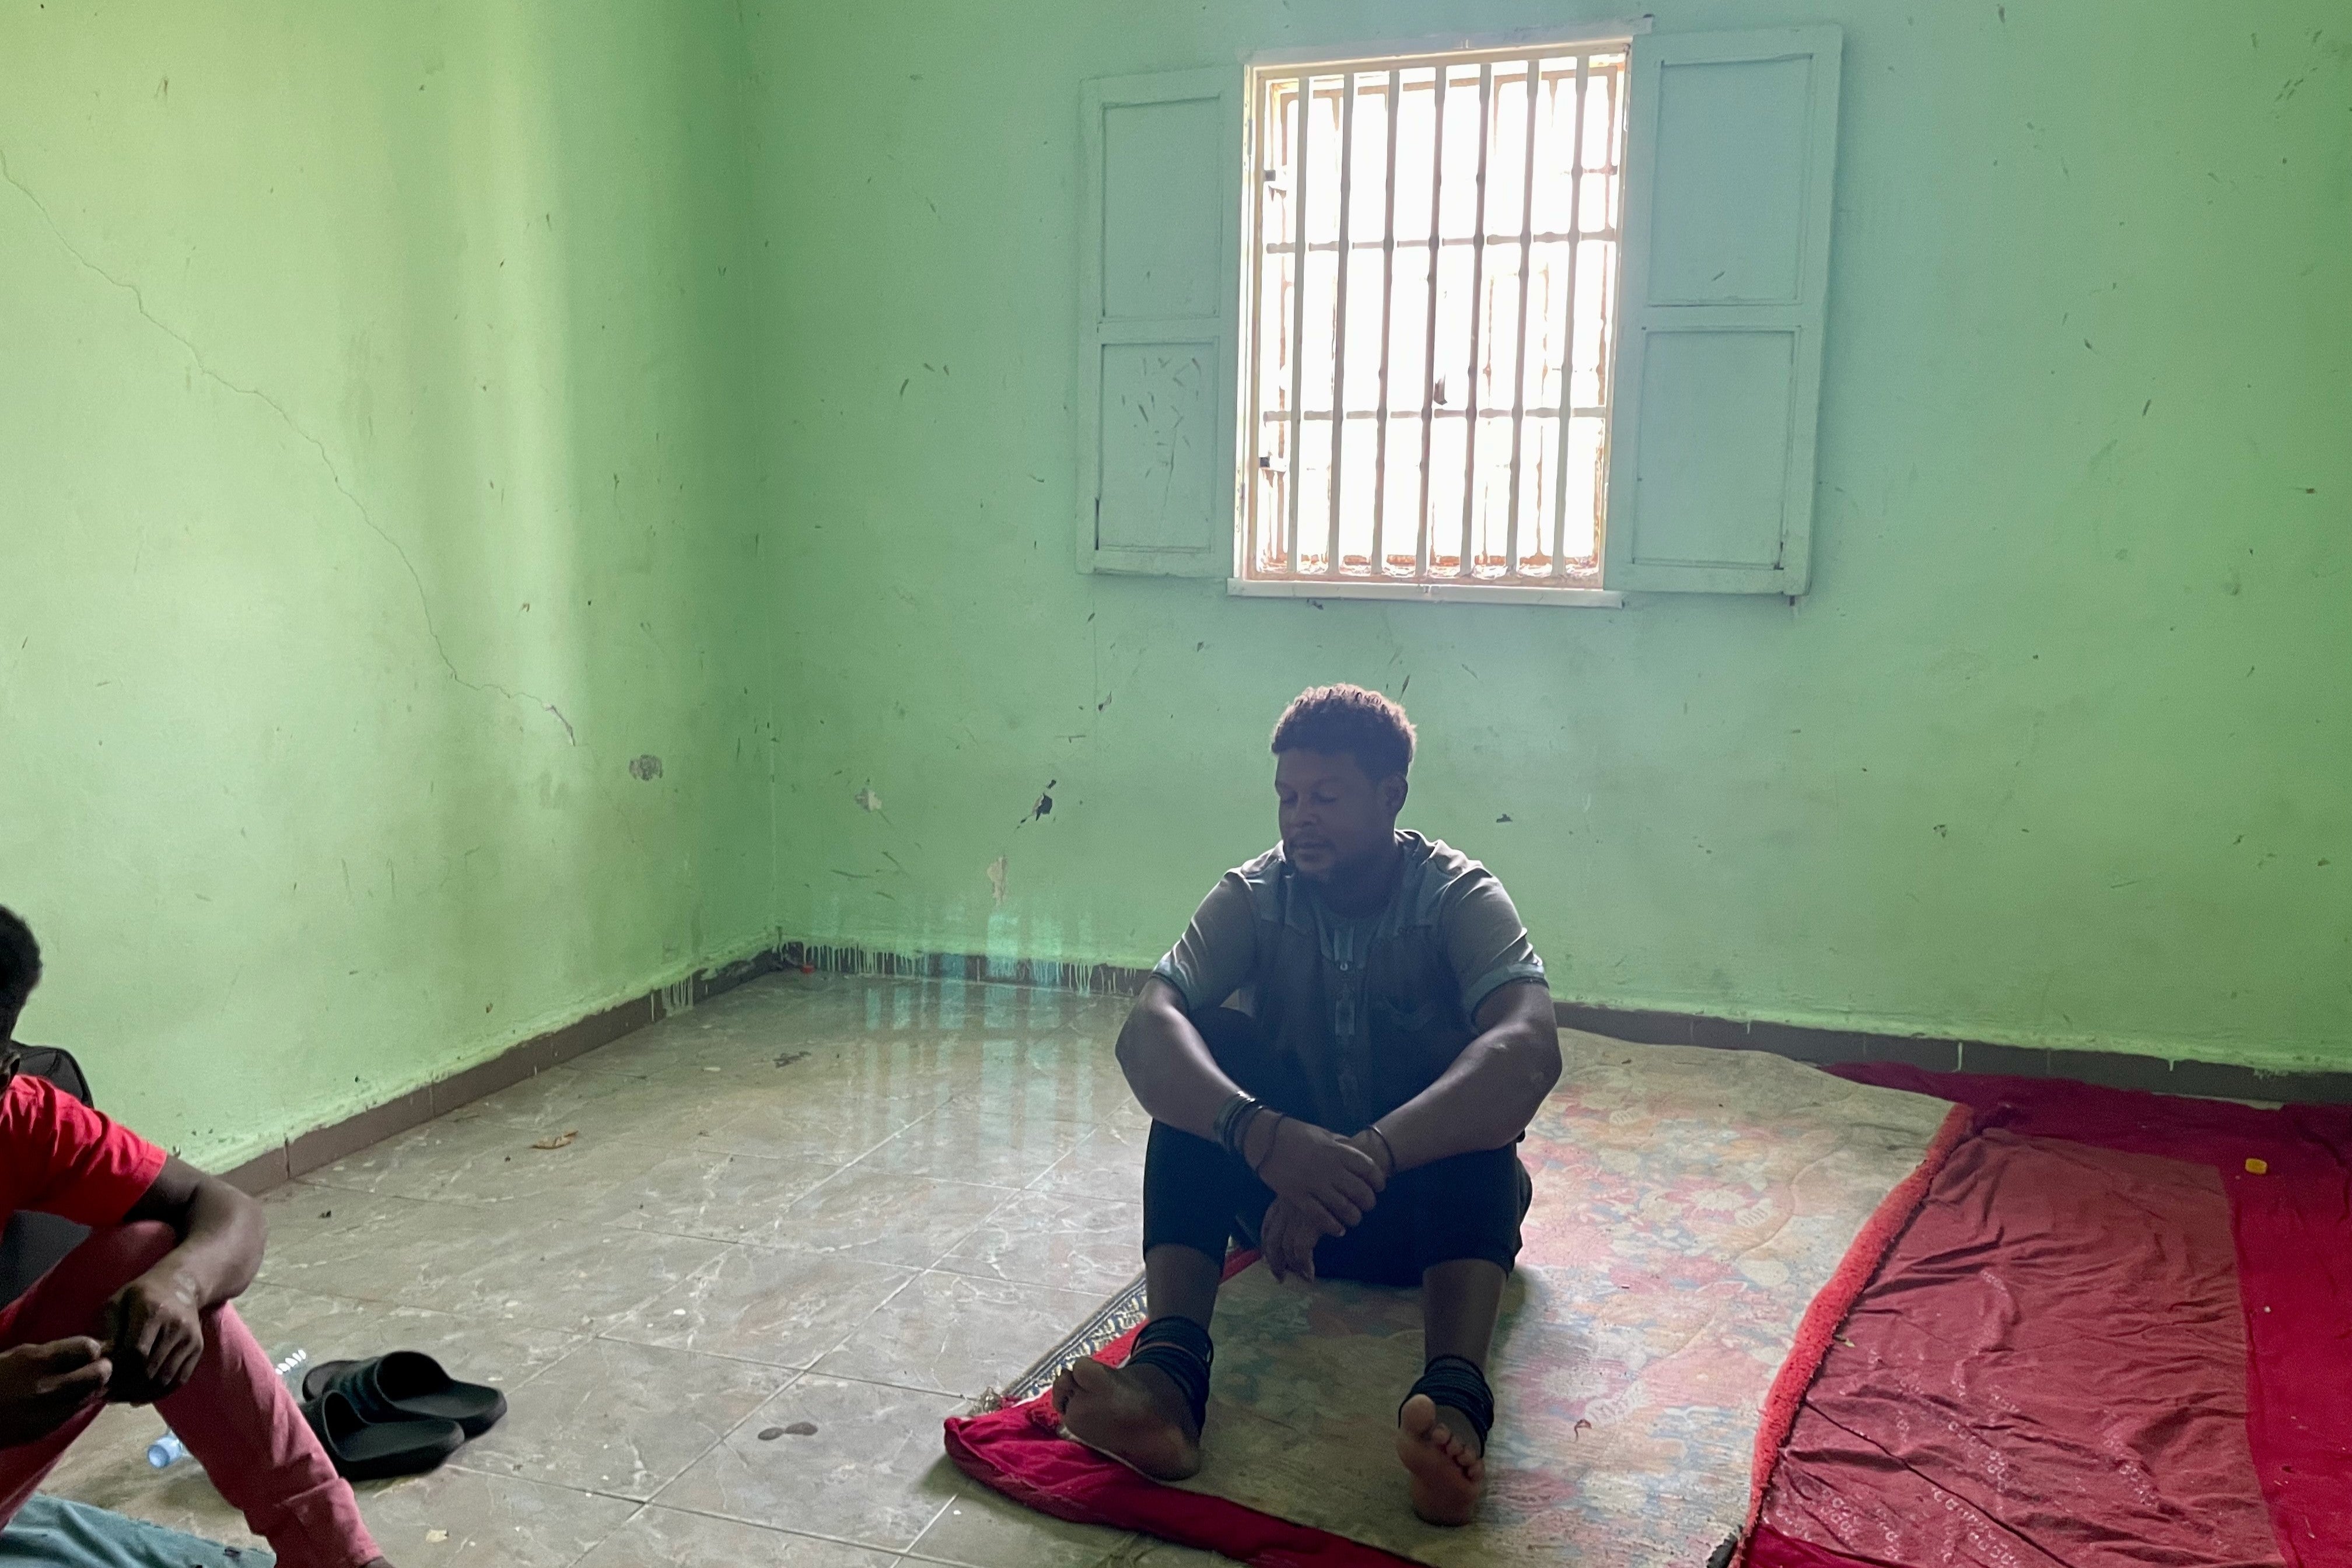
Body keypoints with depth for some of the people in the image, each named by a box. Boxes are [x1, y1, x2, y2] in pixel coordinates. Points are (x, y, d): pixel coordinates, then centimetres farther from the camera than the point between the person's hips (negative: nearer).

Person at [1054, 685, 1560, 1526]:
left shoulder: (1461, 898, -16)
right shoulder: (1254, 896, -11)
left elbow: (1530, 1051, -37)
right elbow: (1144, 1031, -29)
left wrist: (1369, 1156, -51)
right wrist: (1263, 1136, -49)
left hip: (1438, 1202, -2)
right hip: (1284, 1185, 2)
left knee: (1479, 1075, -32)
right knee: (1204, 1047, -25)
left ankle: (1455, 1395, -49)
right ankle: (1169, 1369, -40)